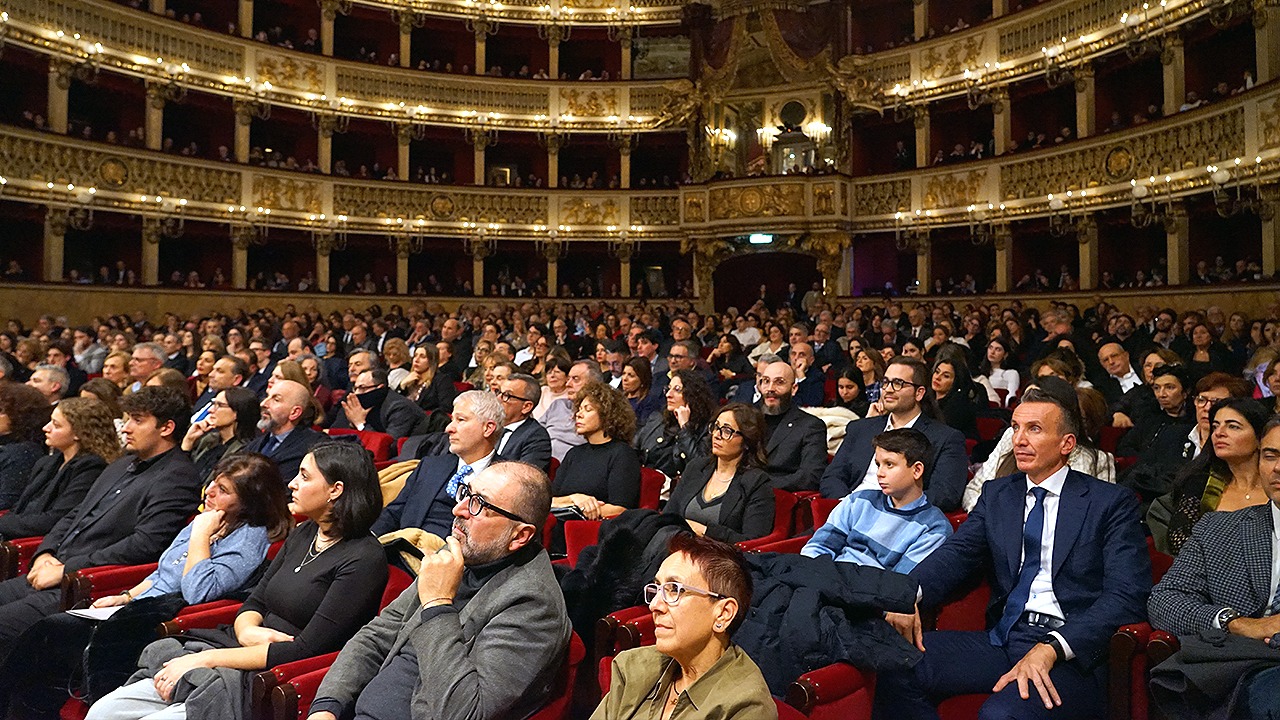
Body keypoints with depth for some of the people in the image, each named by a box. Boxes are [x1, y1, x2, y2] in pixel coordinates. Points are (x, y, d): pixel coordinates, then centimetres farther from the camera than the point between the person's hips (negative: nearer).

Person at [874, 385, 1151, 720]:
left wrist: (1051, 649, -21)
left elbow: (1126, 595, -8)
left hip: (1071, 651, -4)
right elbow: (957, 552, 4)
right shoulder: (996, 495, 17)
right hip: (1003, 639, 5)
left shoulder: (1113, 502, 4)